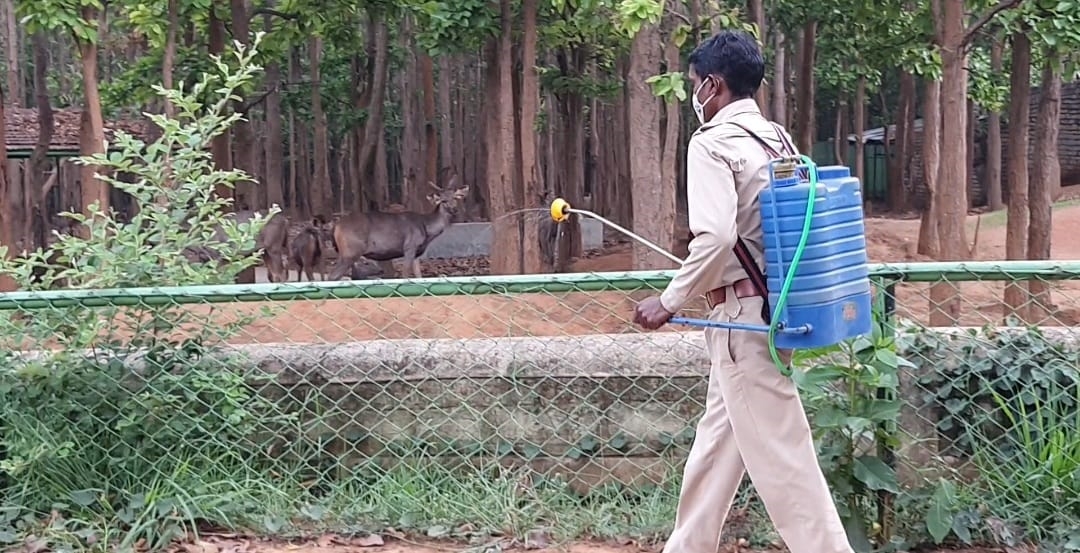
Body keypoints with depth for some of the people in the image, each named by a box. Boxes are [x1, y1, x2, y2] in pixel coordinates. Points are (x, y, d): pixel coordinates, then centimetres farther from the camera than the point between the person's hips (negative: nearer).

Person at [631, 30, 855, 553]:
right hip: (775, 307, 9)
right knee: (716, 445, 19)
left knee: (780, 455, -4)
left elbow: (715, 237, -25)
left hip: (742, 315, -9)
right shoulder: (779, 139, 10)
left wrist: (670, 301, -14)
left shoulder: (713, 143, -14)